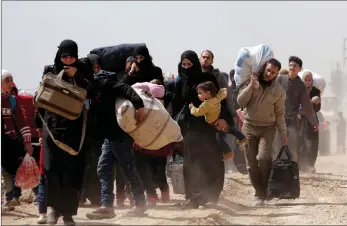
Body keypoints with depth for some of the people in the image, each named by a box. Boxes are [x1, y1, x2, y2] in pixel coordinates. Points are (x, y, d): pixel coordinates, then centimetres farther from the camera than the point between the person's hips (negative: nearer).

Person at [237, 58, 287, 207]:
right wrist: (251, 86, -18)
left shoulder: (278, 91, 1)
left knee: (263, 158, -23)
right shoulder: (250, 82, 2)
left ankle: (265, 191, -7)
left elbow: (280, 114, 5)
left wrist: (283, 134, -1)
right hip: (249, 126, 2)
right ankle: (260, 194, 9)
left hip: (268, 128, -2)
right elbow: (240, 101, -8)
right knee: (251, 164, -1)